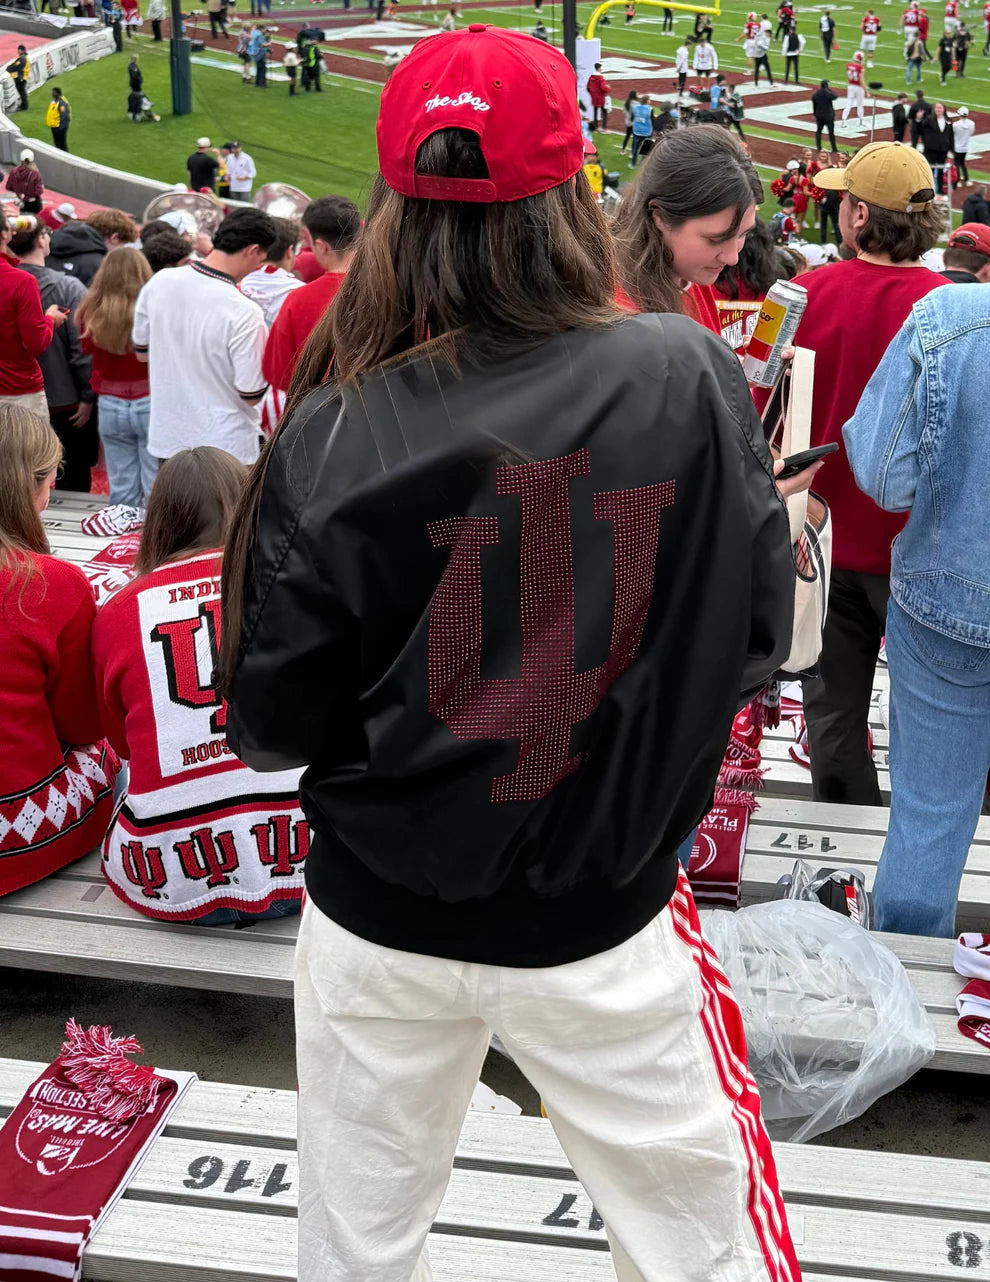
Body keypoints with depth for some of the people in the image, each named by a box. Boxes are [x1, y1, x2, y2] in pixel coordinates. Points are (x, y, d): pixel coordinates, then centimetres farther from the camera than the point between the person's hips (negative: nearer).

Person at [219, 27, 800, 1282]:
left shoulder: (335, 438, -16)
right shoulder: (692, 376, -14)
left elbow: (269, 723, -8)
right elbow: (756, 629, -3)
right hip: (600, 937, 0)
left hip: (379, 928, 0)